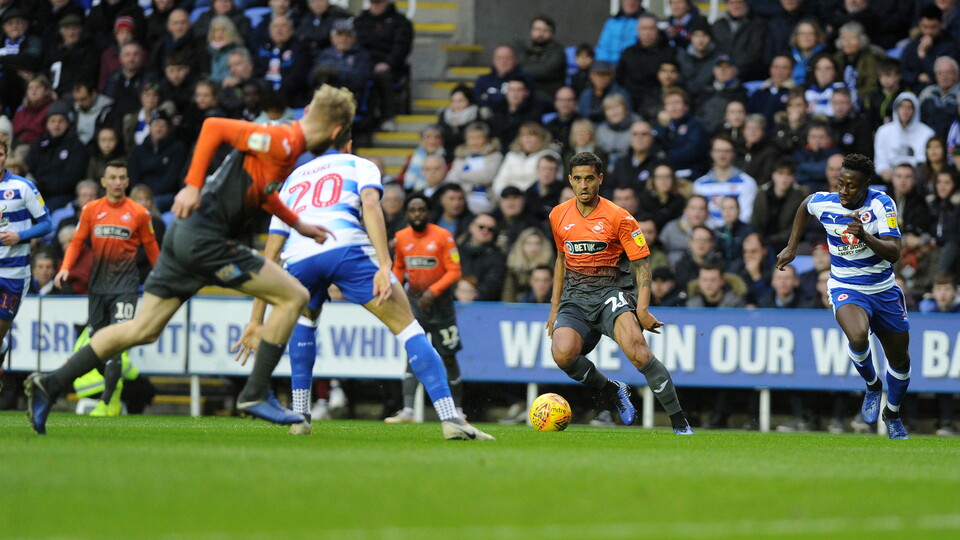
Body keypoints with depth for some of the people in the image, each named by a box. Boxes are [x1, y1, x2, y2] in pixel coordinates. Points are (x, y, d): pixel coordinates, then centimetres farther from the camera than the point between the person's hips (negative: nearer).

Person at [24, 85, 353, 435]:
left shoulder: (287, 146, 16)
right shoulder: (282, 142, -13)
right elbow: (214, 127, -20)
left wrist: (298, 225, 34)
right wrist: (193, 186, -23)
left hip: (186, 236, 10)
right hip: (205, 238, -10)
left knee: (142, 331, 10)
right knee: (293, 296, -6)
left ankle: (51, 384, 8)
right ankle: (255, 394, -4)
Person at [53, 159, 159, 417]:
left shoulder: (139, 213, 1)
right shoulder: (91, 210, 6)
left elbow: (151, 248, 8)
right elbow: (77, 241, 10)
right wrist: (65, 267, -5)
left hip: (125, 284, -3)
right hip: (98, 284, 3)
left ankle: (106, 401, -15)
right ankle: (114, 391, 24)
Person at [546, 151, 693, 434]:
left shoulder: (619, 218, -6)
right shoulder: (558, 216, 9)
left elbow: (642, 264, -2)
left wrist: (642, 309, -14)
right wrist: (555, 307, 22)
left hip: (610, 291, -4)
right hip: (574, 295, 4)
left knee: (637, 350, -29)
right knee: (562, 354, -26)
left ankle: (680, 423, -22)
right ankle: (611, 390, 4)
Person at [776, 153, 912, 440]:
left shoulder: (882, 204, -16)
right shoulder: (823, 203, -11)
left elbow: (893, 253, -24)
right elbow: (804, 207, 16)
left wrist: (865, 236, -40)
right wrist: (791, 247, 16)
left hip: (884, 289, 1)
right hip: (846, 289, -1)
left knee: (900, 360, 13)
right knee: (858, 337, -33)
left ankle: (892, 413, 42)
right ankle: (872, 386, -2)